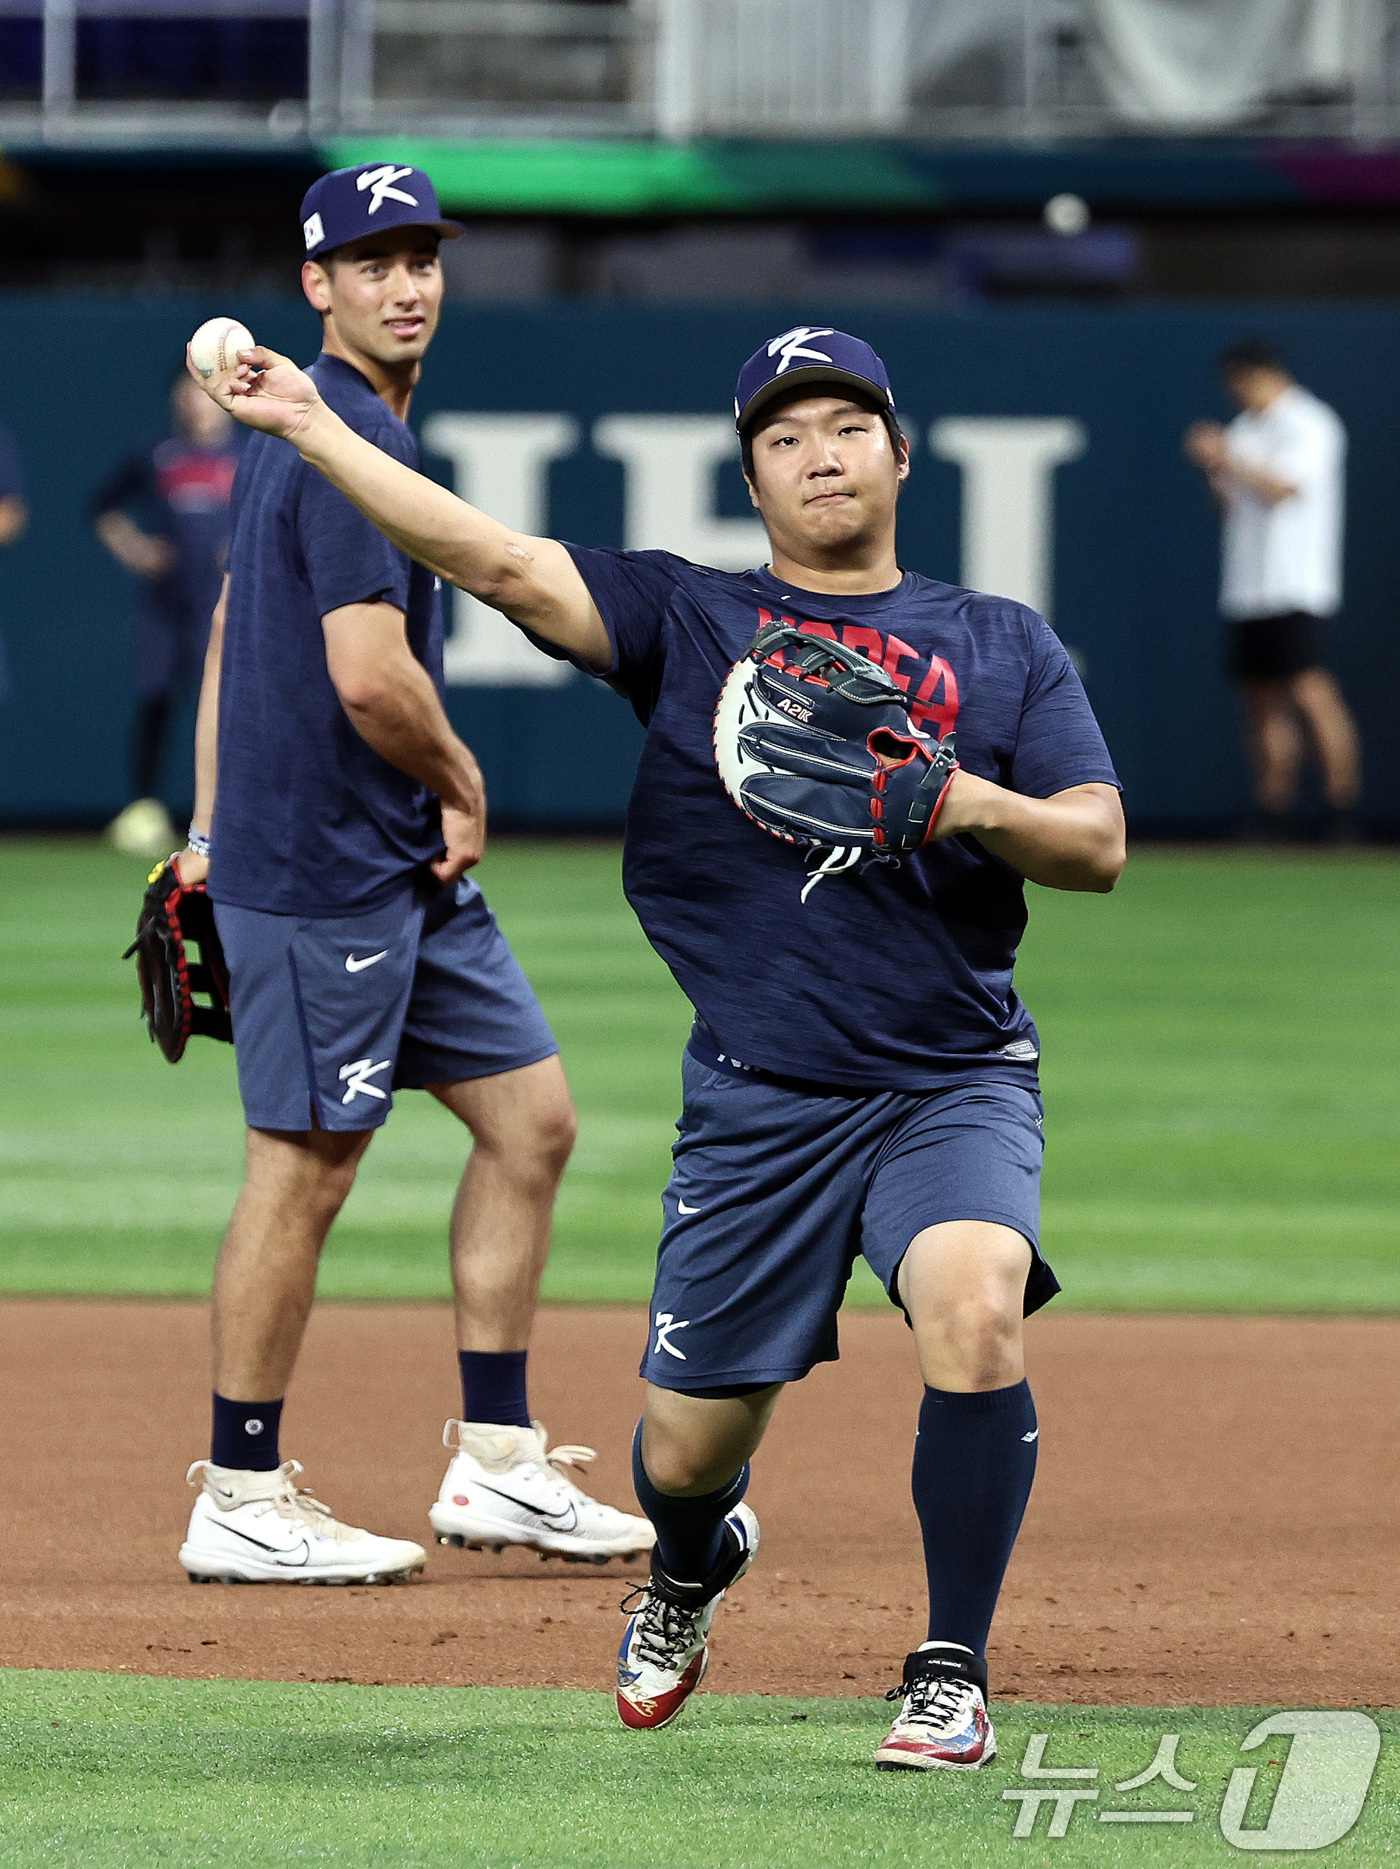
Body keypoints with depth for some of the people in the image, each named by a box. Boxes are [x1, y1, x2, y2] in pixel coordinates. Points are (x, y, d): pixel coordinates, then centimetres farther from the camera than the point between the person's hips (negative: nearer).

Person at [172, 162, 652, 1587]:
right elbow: (370, 676, -25)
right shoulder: (352, 445, -17)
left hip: (412, 877, 10)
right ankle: (241, 1503, 4)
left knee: (531, 1116, 10)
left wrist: (211, 836, 20)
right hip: (325, 871, -10)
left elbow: (232, 631, 21)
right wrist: (461, 782, -7)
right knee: (304, 1167, -4)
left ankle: (498, 1465, 12)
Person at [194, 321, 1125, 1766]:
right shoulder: (685, 618, 7)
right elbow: (501, 563, -6)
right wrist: (310, 429, -16)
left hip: (955, 1084, -1)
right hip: (758, 1101, 1)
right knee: (684, 1453, 3)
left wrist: (976, 804, -19)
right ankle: (693, 1567, 43)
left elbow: (1099, 846, 2)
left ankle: (951, 1673, -13)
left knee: (973, 1310, -30)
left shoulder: (1004, 646, 11)